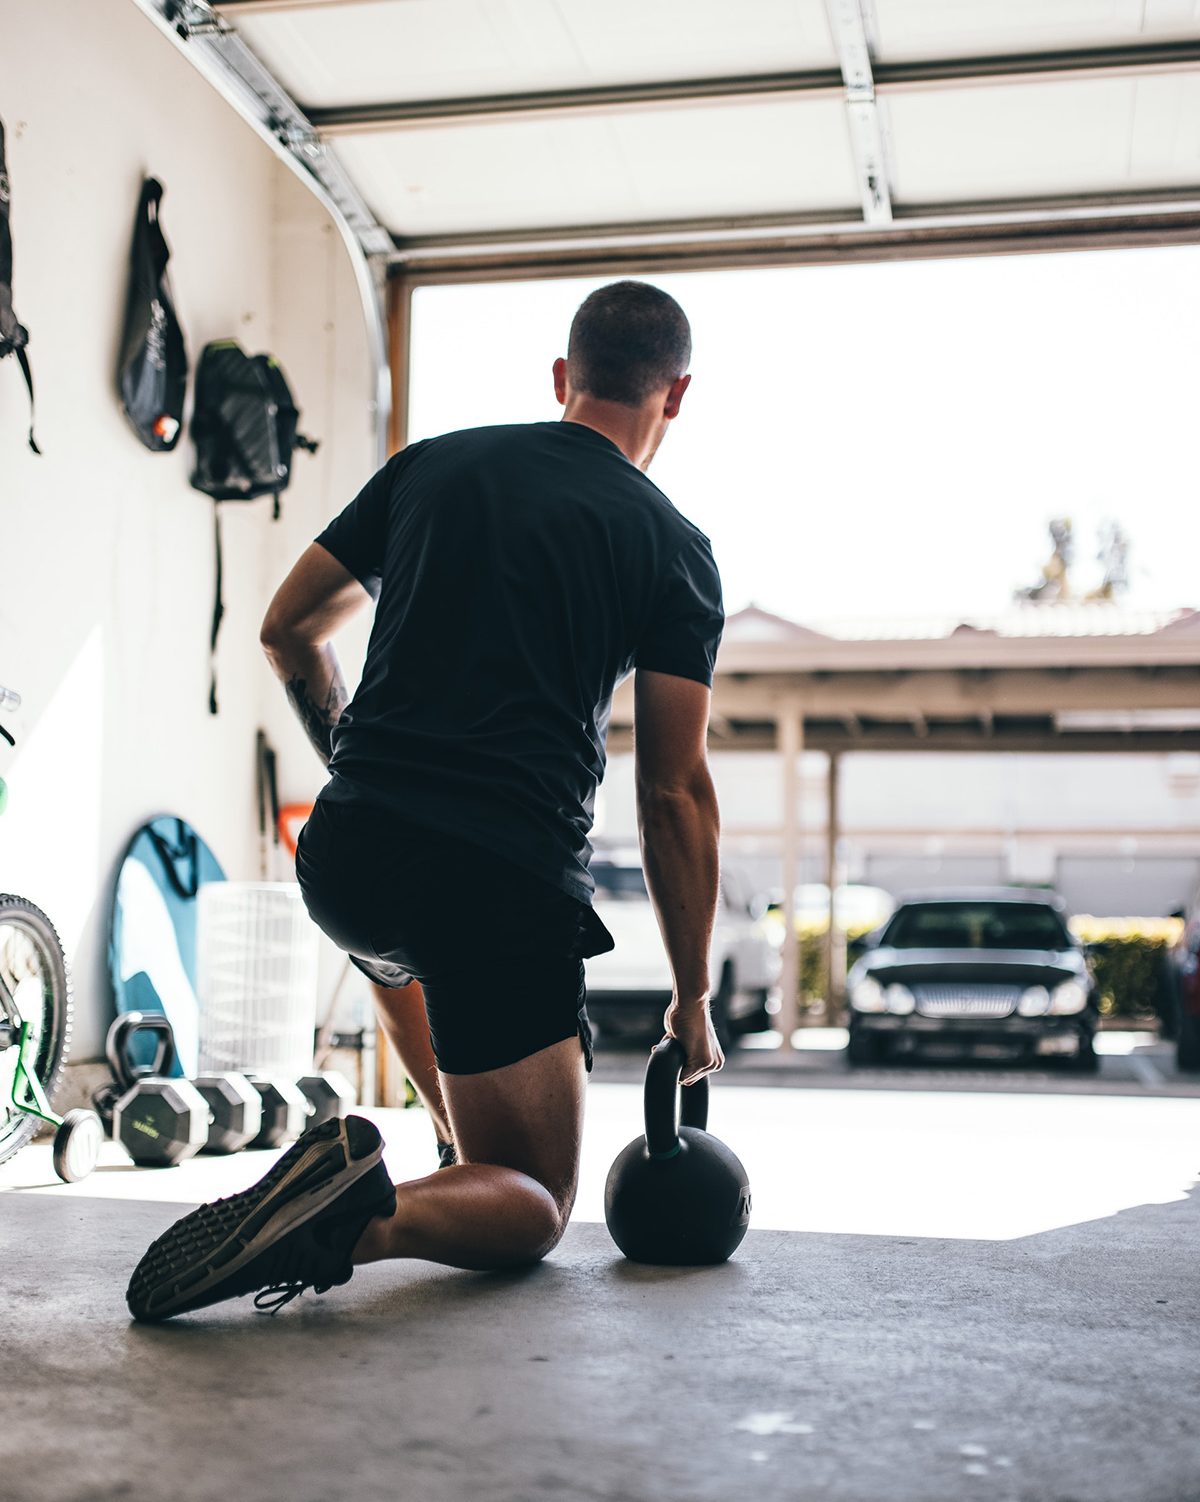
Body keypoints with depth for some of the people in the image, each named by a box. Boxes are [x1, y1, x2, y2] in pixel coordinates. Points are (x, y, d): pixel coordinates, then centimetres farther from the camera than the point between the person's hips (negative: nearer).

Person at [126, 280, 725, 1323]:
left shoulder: (432, 464, 14)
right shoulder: (675, 549, 3)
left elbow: (289, 629, 18)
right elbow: (674, 793, 1)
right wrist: (693, 1000, 9)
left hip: (344, 857, 5)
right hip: (507, 887, -4)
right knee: (534, 1214, 7)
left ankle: (474, 1155, 36)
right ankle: (363, 1215, -23)